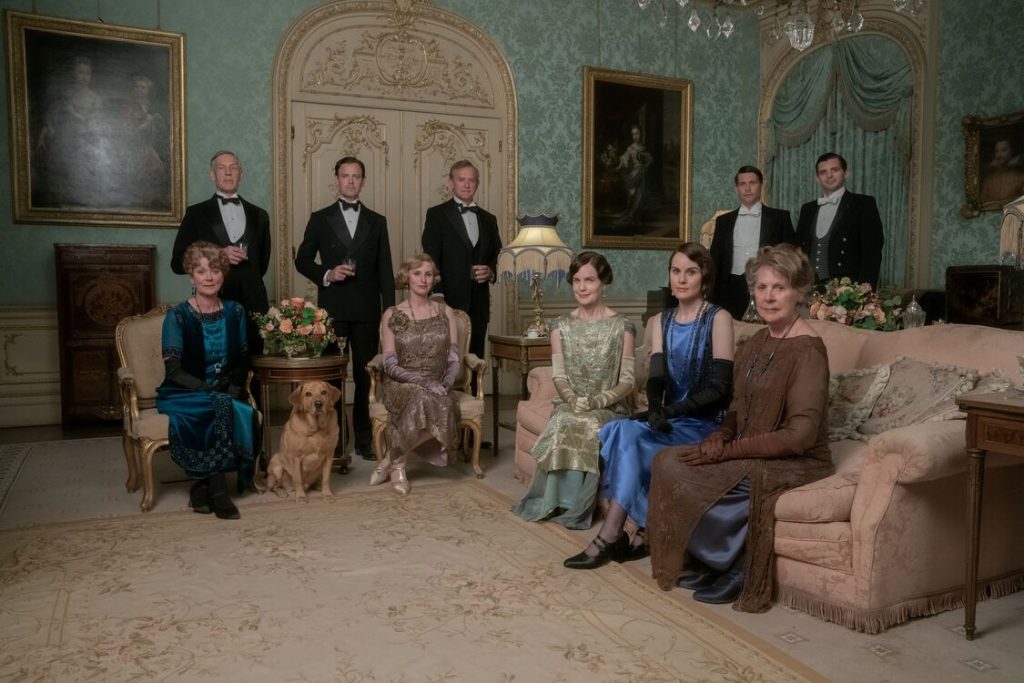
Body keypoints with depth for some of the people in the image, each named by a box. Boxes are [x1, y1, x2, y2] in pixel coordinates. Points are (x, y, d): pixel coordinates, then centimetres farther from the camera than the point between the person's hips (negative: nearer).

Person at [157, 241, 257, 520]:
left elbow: (242, 360, 11)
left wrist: (236, 386, -8)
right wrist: (208, 388, -24)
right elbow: (173, 370, -13)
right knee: (221, 407, -34)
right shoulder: (177, 316, -8)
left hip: (226, 393, 4)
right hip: (183, 395, -4)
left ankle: (203, 487, -14)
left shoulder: (235, 311, 5)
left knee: (245, 413, -28)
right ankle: (217, 488, -20)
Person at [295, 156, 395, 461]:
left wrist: (389, 309, 1)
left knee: (366, 375, 4)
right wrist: (326, 274, -12)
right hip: (332, 308, -1)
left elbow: (385, 270, 7)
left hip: (367, 310, 1)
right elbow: (302, 260, 7)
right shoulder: (320, 219, 7)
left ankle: (364, 439, 14)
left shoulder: (377, 221, 10)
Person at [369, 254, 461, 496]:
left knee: (441, 406, -35)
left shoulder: (445, 312, 9)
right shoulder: (392, 315, 1)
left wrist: (444, 384, -15)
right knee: (424, 400, -38)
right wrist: (424, 381, -21)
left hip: (436, 387, 3)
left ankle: (392, 458, -13)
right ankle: (396, 462, -14)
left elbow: (454, 359, 5)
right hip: (401, 384, -2)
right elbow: (391, 366, -6)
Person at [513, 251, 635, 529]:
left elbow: (627, 382, -3)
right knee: (565, 425, -32)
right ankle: (556, 500, -18)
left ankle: (574, 506, -19)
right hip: (569, 404, 2)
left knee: (589, 427, -34)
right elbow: (558, 376, 2)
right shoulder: (561, 326, 8)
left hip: (609, 408, -1)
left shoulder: (622, 327, 0)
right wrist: (572, 399, -17)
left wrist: (597, 401, -19)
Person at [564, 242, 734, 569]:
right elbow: (656, 376, 0)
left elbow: (719, 386, -12)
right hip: (671, 419, 5)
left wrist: (670, 411, -19)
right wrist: (655, 410, -21)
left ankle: (611, 534, -17)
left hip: (705, 423, -5)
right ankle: (643, 530, -16)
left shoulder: (719, 318, -5)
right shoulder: (660, 321, 12)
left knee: (626, 434, -27)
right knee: (619, 431, -25)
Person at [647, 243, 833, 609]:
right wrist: (720, 436, -5)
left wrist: (730, 450, -18)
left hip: (795, 463, -8)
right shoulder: (757, 342, 9)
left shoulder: (807, 351, -17)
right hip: (752, 454, 8)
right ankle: (714, 559, 2)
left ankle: (734, 567, -1)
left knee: (686, 475, -23)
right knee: (667, 461, -10)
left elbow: (799, 435, -21)